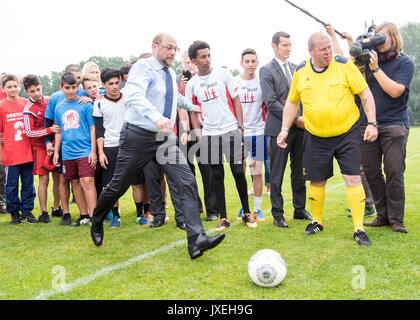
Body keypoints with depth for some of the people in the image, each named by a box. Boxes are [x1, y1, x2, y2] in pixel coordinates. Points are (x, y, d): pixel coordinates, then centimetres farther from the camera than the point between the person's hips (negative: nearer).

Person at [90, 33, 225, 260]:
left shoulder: (171, 74, 15)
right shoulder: (142, 67, -10)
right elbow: (133, 96, -31)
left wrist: (191, 107, 50)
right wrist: (156, 117, -46)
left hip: (165, 137, 6)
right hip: (138, 135, -6)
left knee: (187, 182, -13)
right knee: (118, 186, 7)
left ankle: (196, 240, -17)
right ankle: (97, 222, 37)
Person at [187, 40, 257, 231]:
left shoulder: (223, 74, 2)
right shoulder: (192, 84, 6)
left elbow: (235, 100, 4)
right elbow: (193, 111, 13)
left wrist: (240, 126, -2)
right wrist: (198, 132, 3)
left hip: (231, 130, -1)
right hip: (209, 134, 1)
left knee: (238, 171, -1)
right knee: (217, 175, 4)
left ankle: (246, 213, 14)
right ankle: (223, 217, 13)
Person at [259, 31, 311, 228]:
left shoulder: (295, 68, 16)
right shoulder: (267, 70, -4)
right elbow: (271, 102, -12)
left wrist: (304, 117, 4)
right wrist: (295, 119, -13)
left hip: (299, 127, 6)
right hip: (280, 129, -6)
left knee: (299, 171, 12)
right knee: (277, 174, -1)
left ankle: (300, 209, 23)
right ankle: (277, 214, 8)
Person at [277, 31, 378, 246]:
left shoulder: (344, 65, -6)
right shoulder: (300, 72, 2)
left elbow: (365, 94, -3)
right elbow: (292, 102, 14)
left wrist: (372, 123, -9)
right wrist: (285, 129, 7)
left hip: (348, 134, -2)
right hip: (316, 137, 2)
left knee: (353, 179, -7)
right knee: (317, 181, 9)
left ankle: (359, 229, 0)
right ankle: (317, 222, 30)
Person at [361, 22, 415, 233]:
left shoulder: (404, 62, -1)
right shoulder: (371, 59, 12)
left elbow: (395, 91, -14)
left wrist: (375, 68, -15)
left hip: (394, 124, -5)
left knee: (394, 172, -6)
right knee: (371, 171, 4)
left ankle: (396, 220, 3)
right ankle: (383, 216, 15)